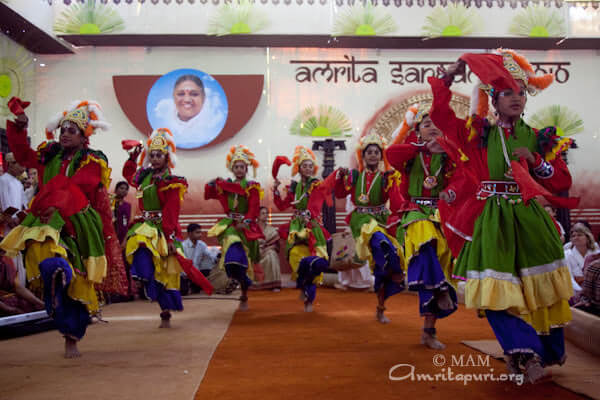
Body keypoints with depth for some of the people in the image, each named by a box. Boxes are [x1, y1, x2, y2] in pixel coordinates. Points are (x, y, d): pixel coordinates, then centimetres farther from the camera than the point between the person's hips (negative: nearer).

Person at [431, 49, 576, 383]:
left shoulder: (538, 138, 10)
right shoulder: (478, 133, 6)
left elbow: (562, 183, 8)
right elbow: (440, 114, -1)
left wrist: (534, 160, -6)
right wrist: (448, 77, -4)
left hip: (529, 218, 1)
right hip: (492, 220, -1)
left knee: (538, 287, 2)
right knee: (496, 288, -12)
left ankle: (548, 352, 22)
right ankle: (526, 351, -6)